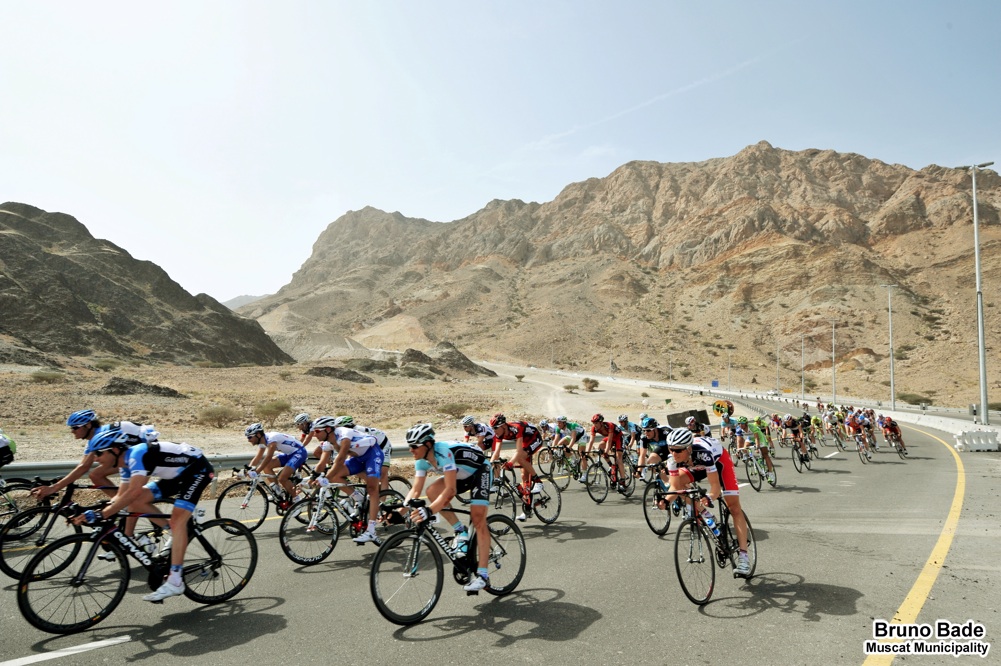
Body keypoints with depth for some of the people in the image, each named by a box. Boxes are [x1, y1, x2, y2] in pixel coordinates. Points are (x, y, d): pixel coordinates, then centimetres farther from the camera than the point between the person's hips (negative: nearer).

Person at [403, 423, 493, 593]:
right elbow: (416, 490, -11)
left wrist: (429, 510, -55)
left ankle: (482, 575, -13)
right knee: (432, 491, -18)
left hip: (480, 472, -7)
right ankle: (460, 532, -3)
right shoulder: (422, 460, -12)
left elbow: (450, 490, -43)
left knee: (478, 520, -18)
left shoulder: (443, 452, -36)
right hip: (462, 476, 8)